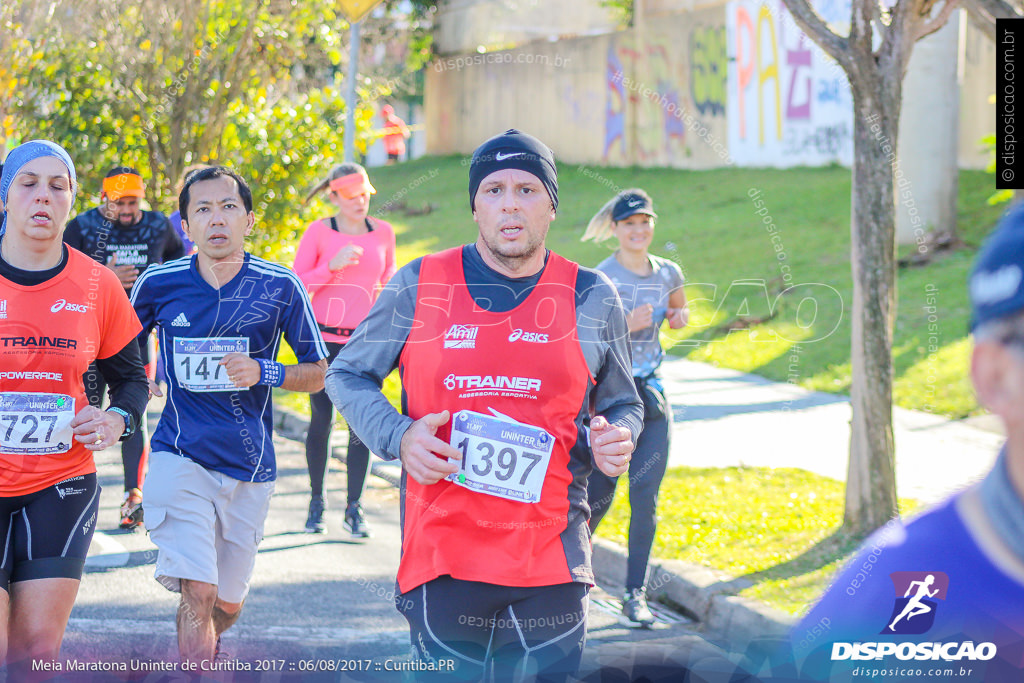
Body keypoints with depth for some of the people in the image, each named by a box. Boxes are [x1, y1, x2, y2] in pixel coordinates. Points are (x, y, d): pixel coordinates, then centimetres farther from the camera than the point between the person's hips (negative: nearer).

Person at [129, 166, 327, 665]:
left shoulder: (280, 287, -4)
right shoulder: (159, 284, -2)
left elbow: (317, 373, 1)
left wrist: (263, 372, -16)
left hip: (249, 464, 1)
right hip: (179, 455, -1)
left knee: (227, 604, 14)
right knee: (198, 593, -19)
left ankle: (200, 650, 46)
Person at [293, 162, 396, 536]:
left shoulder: (383, 232, 6)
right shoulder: (318, 232, -3)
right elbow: (296, 284, -4)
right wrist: (332, 267, -17)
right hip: (325, 339, -2)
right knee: (321, 421, 2)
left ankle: (354, 508, 7)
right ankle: (317, 502, 15)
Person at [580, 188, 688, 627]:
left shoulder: (668, 274, 7)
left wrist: (679, 317, 5)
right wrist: (626, 327, -24)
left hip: (651, 396, 4)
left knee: (646, 498, -2)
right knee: (599, 495, 2)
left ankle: (635, 594, 6)